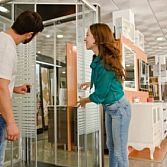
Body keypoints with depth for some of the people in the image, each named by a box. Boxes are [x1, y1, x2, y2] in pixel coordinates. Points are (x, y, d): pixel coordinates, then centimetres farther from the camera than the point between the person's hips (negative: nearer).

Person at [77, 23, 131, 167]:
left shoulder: (105, 63, -26)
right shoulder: (98, 59, 0)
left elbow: (100, 94, -20)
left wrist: (84, 100, -3)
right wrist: (90, 83, 20)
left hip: (119, 108, -9)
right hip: (109, 108, 9)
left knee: (120, 151, 4)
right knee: (111, 146, 21)